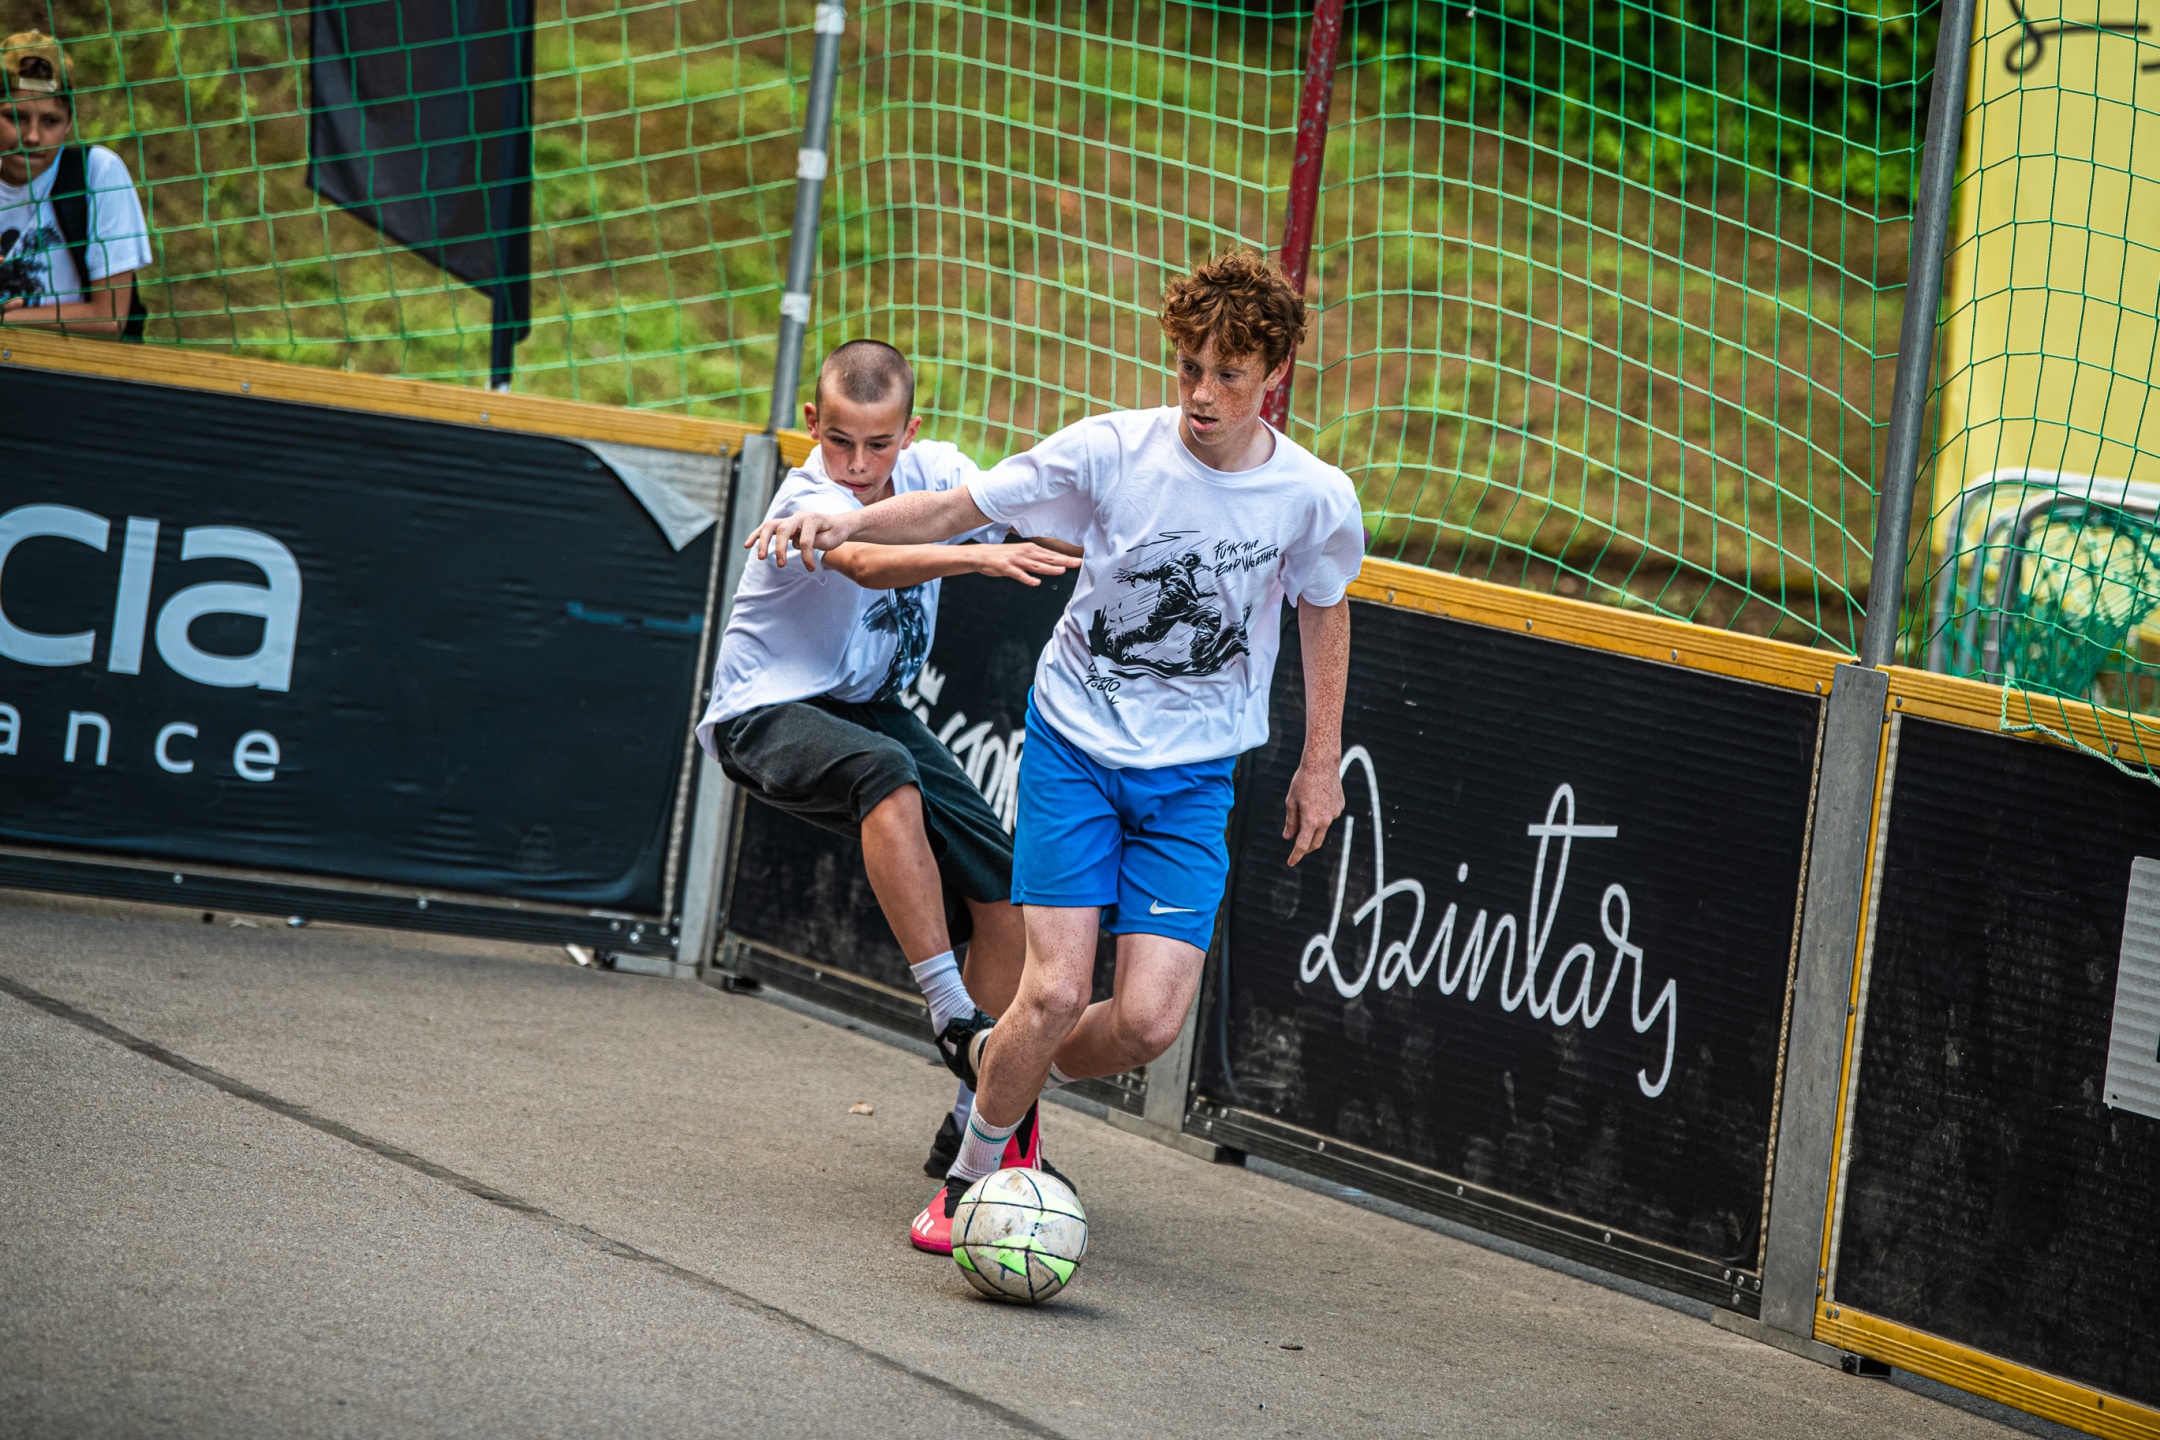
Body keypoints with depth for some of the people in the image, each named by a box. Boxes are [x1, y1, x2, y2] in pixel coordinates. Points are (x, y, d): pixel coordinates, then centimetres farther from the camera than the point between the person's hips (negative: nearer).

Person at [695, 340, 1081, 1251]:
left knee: (1010, 890, -4)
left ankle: (976, 1121, 8)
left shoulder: (936, 472, -3)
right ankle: (952, 1016, -38)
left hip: (867, 707, 7)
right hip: (768, 712, -7)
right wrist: (979, 556, -59)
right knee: (886, 773, -40)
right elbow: (868, 563, -43)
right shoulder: (811, 500, -23)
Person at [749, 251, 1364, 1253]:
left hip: (1193, 775, 1)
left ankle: (998, 1063, 22)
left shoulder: (1314, 497, -10)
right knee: (1058, 990, -13)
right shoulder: (1112, 451, -13)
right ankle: (972, 1176, 12)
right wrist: (851, 522, -23)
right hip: (1075, 746, -1)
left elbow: (1323, 607, 11)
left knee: (1149, 1020, -11)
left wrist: (1320, 761, 13)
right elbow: (961, 507, -5)